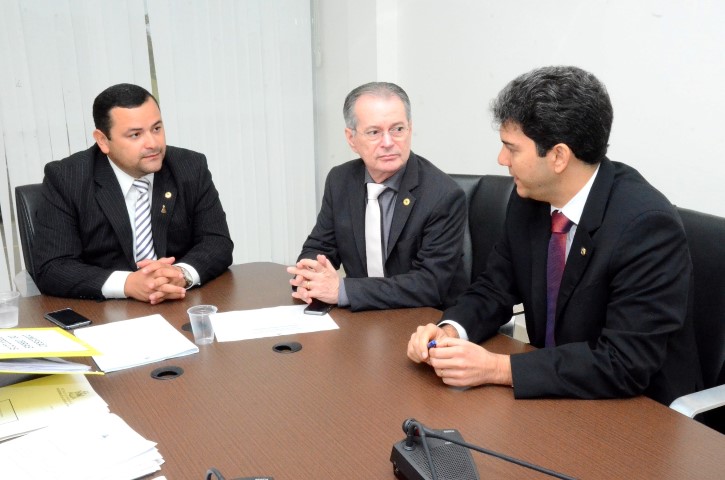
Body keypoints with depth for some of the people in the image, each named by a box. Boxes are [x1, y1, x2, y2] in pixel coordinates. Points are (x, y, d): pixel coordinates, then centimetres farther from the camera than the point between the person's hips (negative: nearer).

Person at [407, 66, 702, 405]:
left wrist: (497, 368, -27)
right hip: (551, 393, 6)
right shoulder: (529, 199, -5)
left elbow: (626, 363, -25)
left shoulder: (647, 225, -23)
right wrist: (450, 330, -15)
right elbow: (495, 288, 5)